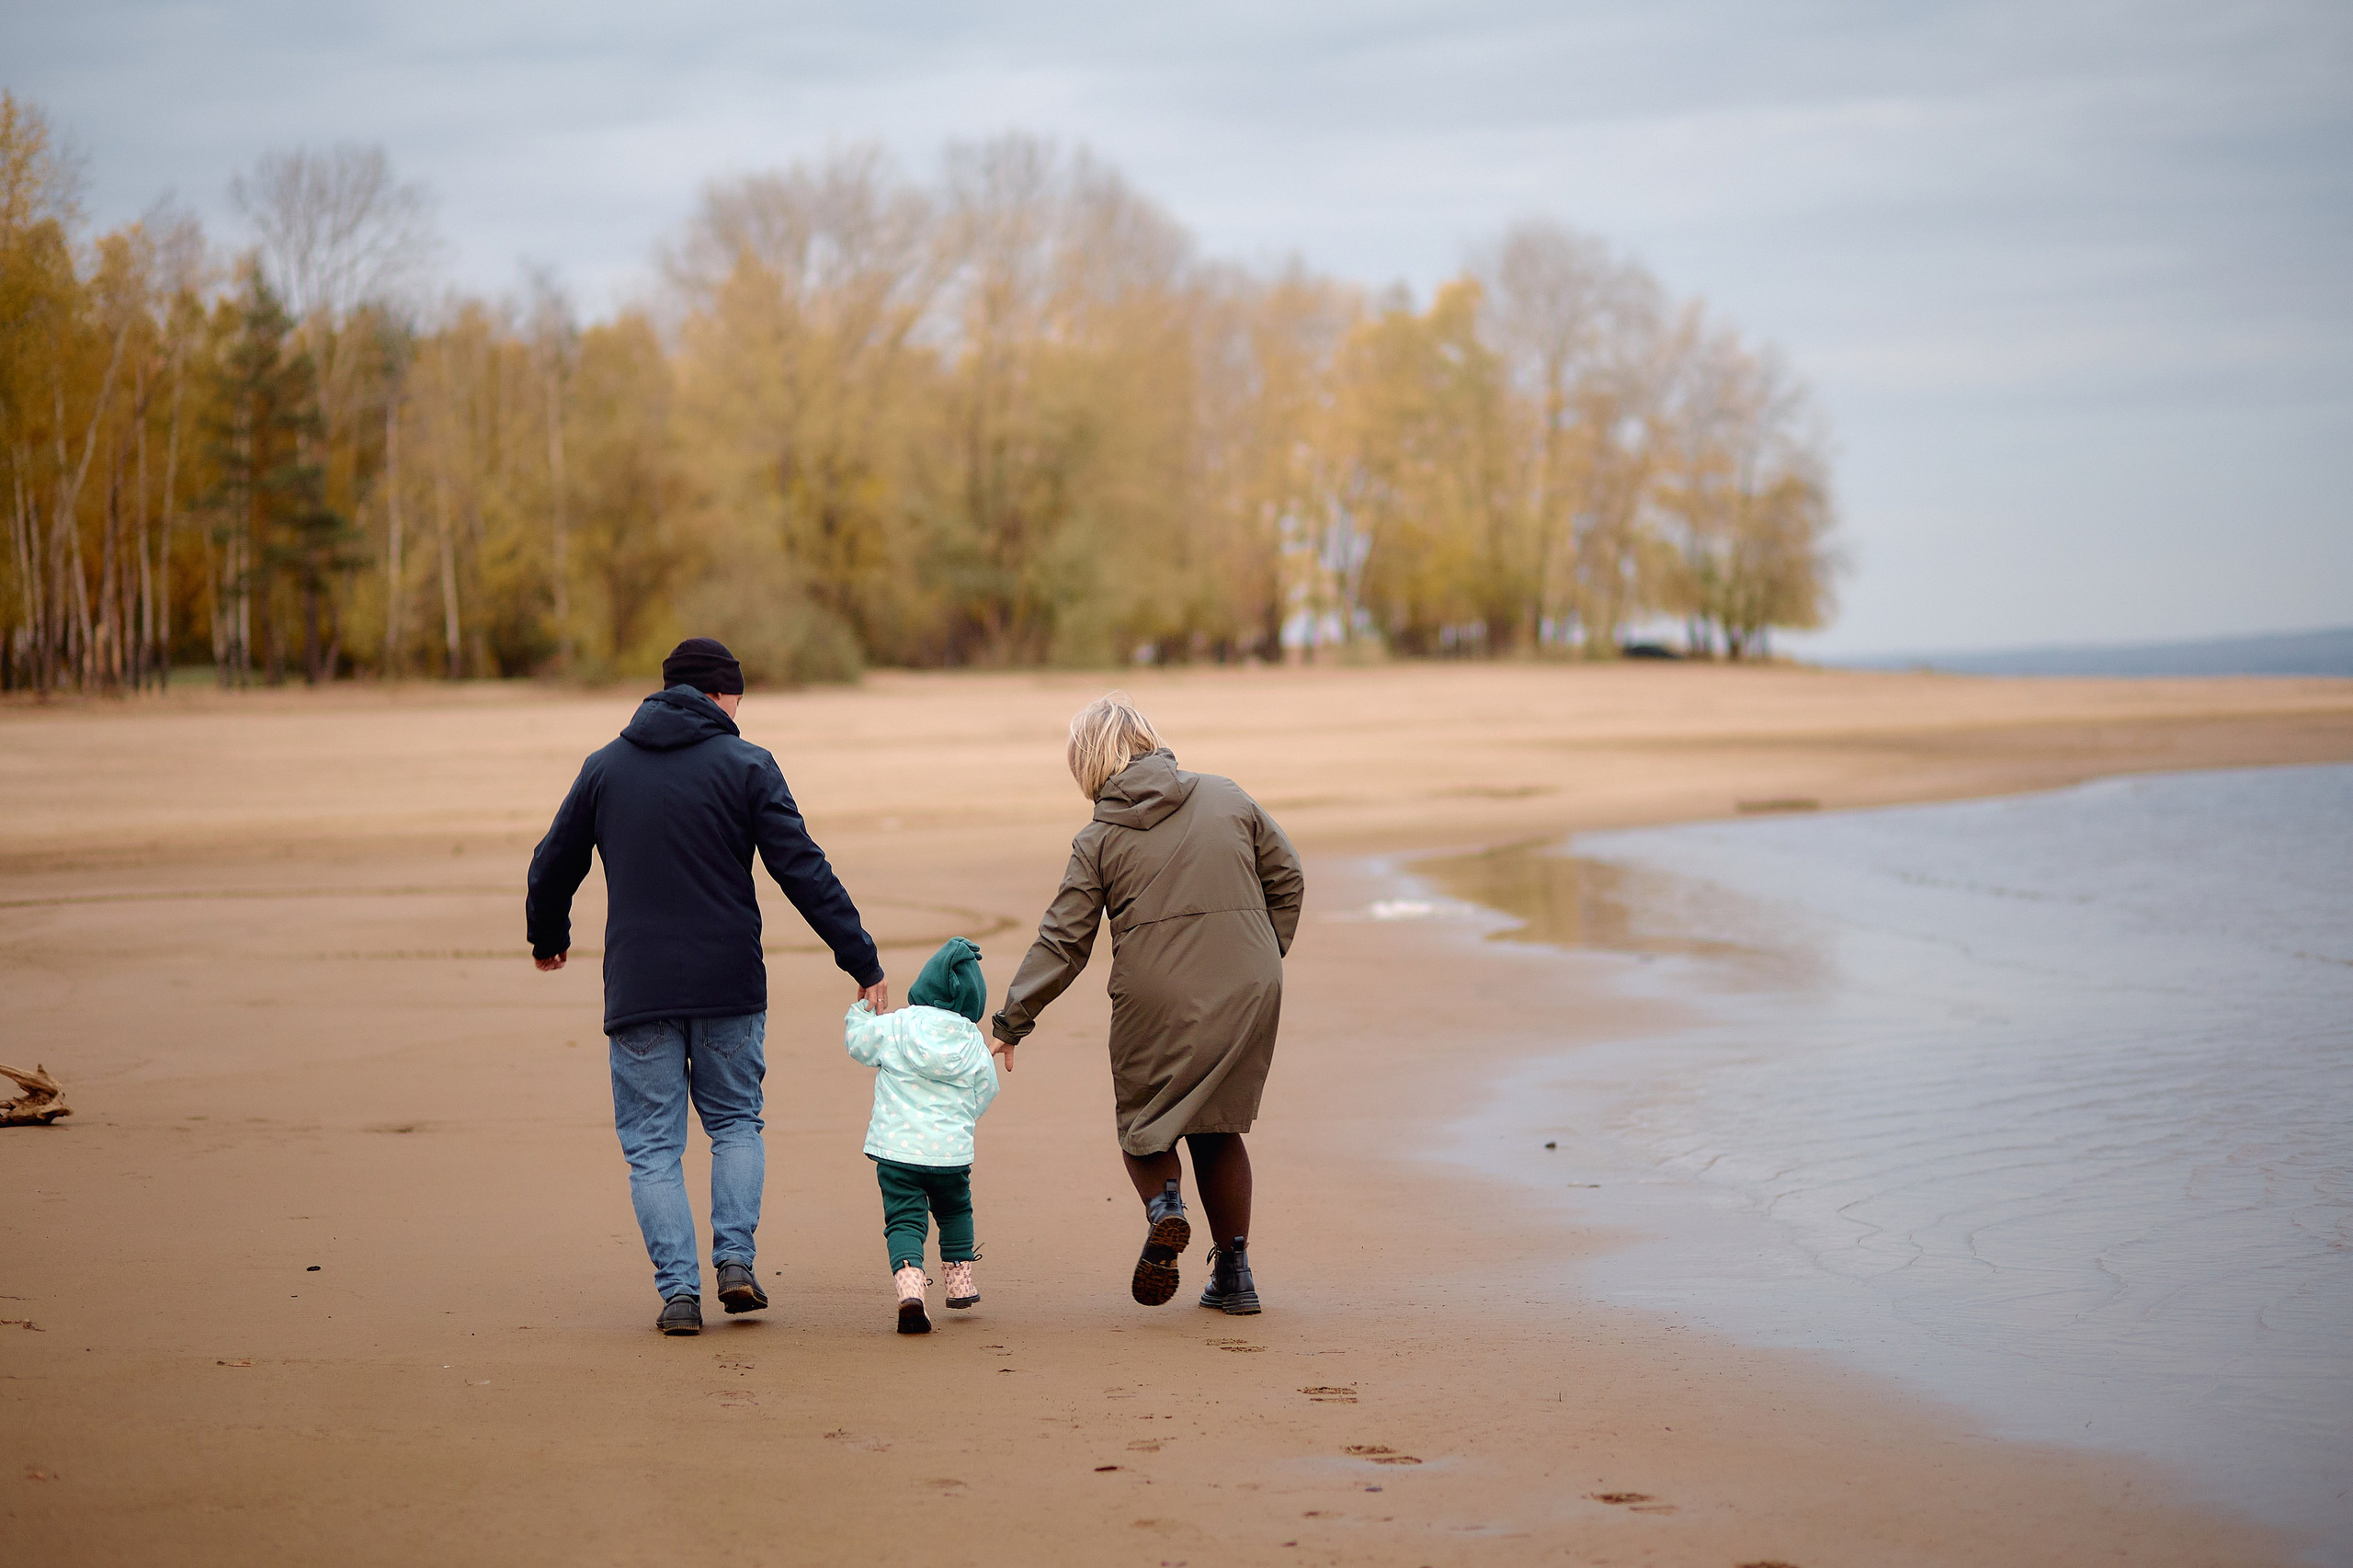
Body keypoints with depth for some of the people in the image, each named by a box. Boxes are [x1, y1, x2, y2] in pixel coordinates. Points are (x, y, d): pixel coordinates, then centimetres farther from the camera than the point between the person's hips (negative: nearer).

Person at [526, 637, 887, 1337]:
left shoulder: (605, 767, 8)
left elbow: (553, 865, 16)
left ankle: (678, 1288, -2)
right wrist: (863, 963, -4)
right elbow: (805, 872, -7)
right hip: (730, 985, -1)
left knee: (652, 1144, 7)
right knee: (736, 1122, 17)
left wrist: (548, 937, 36)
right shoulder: (745, 765, -2)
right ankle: (736, 1258, 2)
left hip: (638, 990, 1)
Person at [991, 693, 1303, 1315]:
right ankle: (1233, 1271, 14)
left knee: (1144, 1123, 17)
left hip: (1156, 1002, -3)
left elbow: (1062, 942, -1)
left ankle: (1163, 1202, -14)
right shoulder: (1227, 797, 7)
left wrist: (1011, 1020, 6)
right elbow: (1288, 878, 12)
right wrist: (1265, 957, 23)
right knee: (1218, 1127, 18)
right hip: (1249, 996, 3)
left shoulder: (1097, 840, 0)